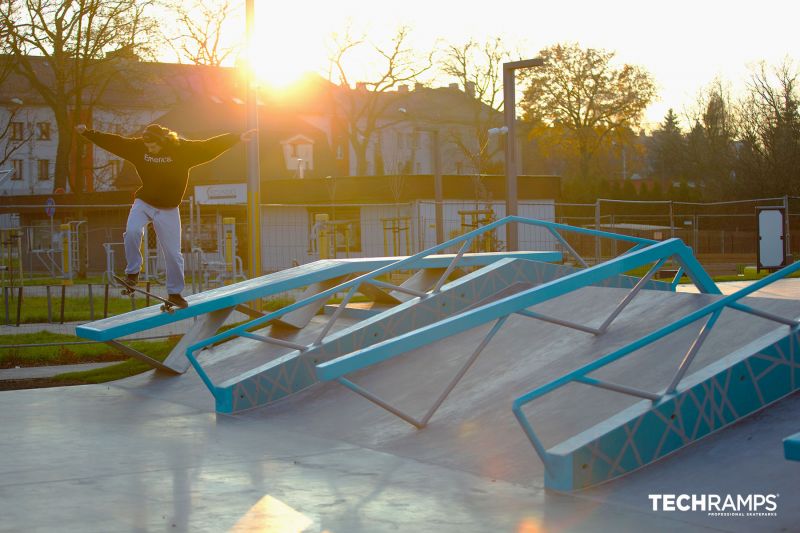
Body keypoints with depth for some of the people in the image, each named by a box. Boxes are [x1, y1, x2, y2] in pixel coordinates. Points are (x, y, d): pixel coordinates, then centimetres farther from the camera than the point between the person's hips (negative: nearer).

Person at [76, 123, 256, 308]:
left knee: (173, 253, 2)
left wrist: (238, 138, -22)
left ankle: (175, 292, 20)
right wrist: (87, 133, 2)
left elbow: (209, 146, -16)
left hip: (168, 209, -1)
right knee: (132, 231, -27)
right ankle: (132, 272, -6)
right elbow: (112, 141, 1)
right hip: (143, 203, 1)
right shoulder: (138, 147, -6)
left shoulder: (182, 149, -12)